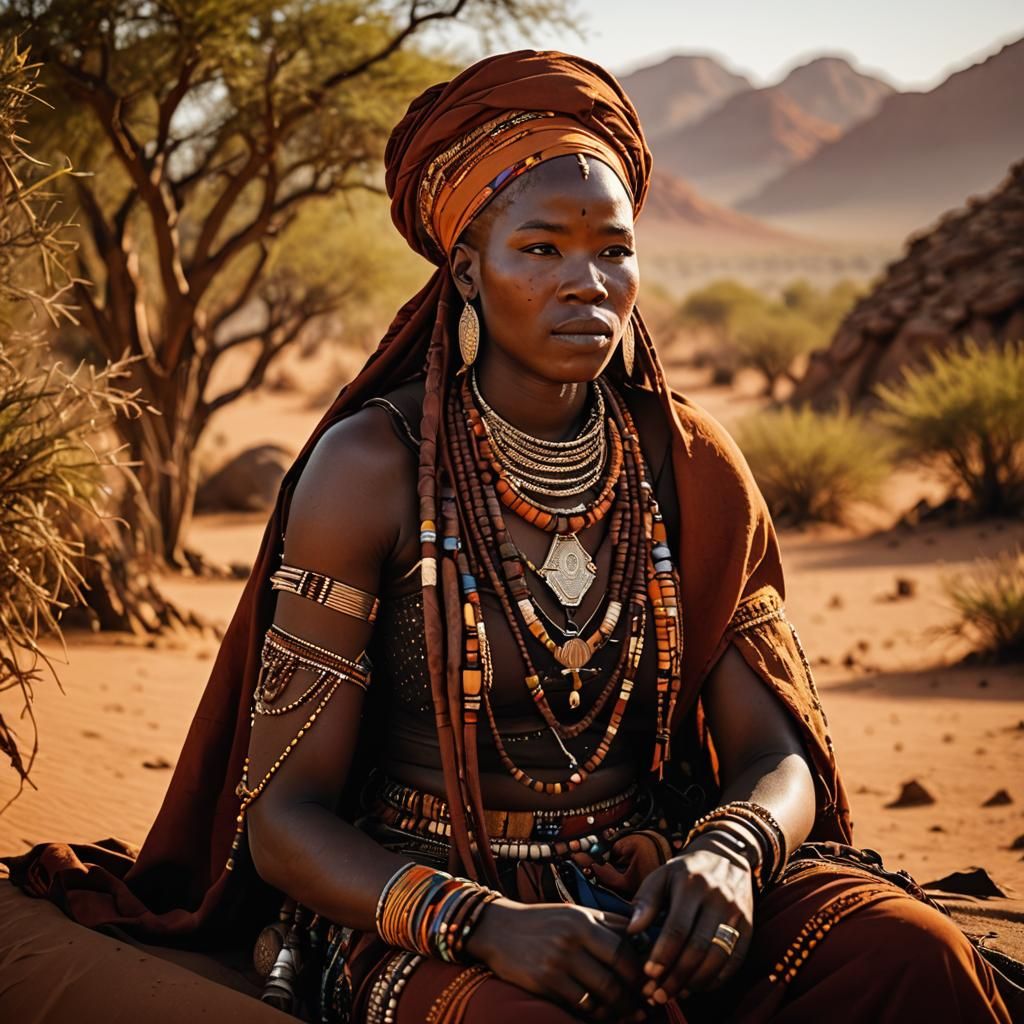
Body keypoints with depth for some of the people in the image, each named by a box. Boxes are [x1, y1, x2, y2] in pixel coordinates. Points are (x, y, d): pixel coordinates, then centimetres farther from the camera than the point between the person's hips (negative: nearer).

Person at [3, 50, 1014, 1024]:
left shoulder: (693, 467, 3)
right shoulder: (372, 468, -9)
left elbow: (779, 755, 4)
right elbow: (284, 815, -8)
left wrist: (727, 855, -20)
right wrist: (481, 922, -26)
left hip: (657, 889, 4)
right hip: (424, 912, -4)